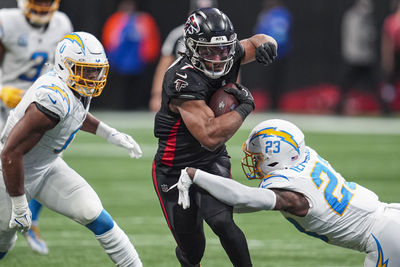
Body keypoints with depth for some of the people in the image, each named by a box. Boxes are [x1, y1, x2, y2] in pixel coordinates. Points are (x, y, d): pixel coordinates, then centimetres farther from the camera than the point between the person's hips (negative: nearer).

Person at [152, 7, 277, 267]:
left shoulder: (229, 55, -11)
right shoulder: (184, 82, -32)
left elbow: (258, 41, 11)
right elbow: (211, 136, -38)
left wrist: (265, 46, -14)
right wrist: (245, 107, -27)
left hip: (214, 162, 4)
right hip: (175, 170, -4)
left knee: (221, 221, -24)